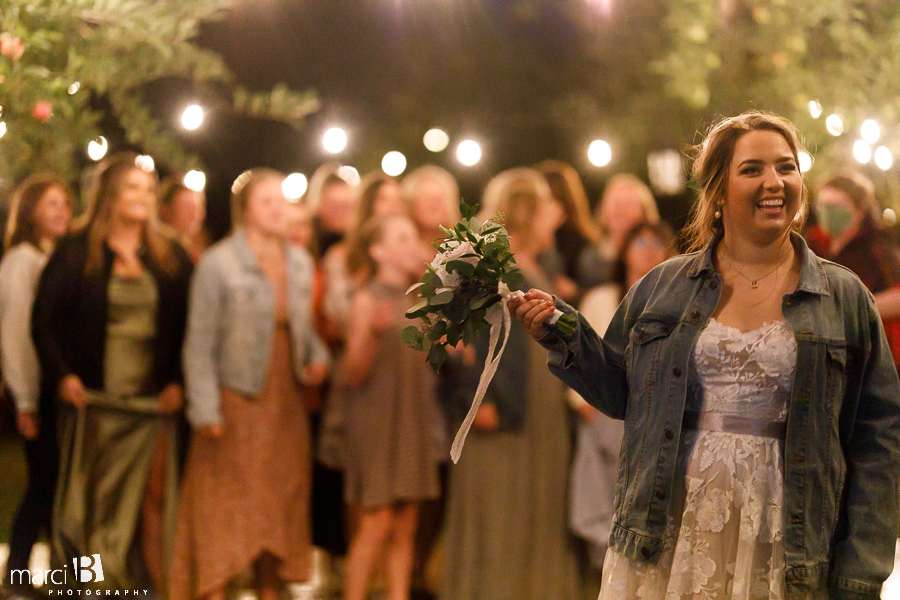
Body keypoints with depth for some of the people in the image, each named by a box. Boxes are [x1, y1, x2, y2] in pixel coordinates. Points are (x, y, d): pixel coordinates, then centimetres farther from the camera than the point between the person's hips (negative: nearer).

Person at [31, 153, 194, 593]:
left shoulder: (172, 258, 10)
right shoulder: (76, 252, 3)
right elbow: (44, 319, 2)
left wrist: (179, 382, -2)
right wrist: (61, 374, -9)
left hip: (152, 403, 2)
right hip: (93, 400, -2)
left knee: (155, 496, -2)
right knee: (90, 500, 1)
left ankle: (159, 585, 3)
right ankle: (90, 584, 6)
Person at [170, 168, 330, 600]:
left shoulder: (300, 263, 9)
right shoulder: (218, 264, -9)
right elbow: (200, 342, -11)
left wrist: (317, 356, -3)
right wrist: (205, 409, -16)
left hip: (285, 403, 6)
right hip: (235, 400, -6)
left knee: (279, 507, 10)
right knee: (223, 511, -3)